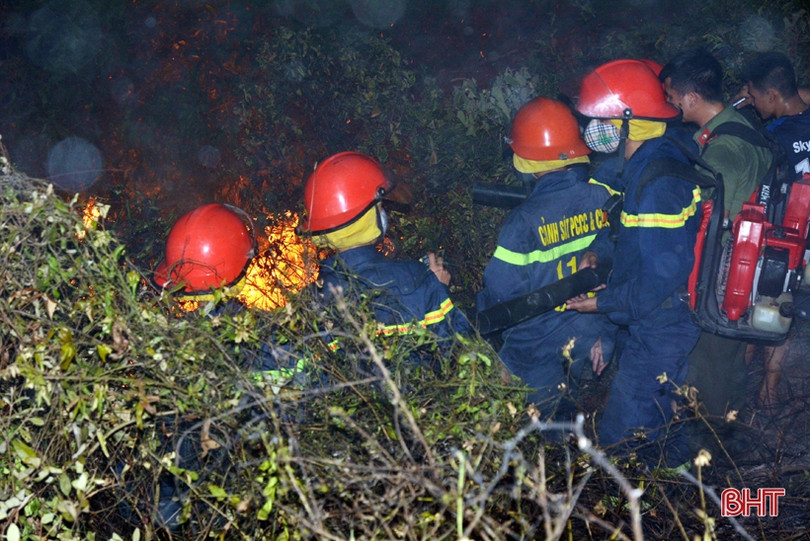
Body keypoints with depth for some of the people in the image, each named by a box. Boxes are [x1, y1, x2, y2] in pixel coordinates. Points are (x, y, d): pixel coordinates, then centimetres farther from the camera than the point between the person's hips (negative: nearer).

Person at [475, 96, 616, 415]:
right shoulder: (606, 199, -11)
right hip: (591, 341, 5)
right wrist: (606, 334, 9)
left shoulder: (523, 222, -26)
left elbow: (501, 296, -17)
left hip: (538, 353, -4)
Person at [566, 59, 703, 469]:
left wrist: (603, 303, -16)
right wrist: (597, 252, 0)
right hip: (652, 322, 10)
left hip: (660, 332, -10)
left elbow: (660, 277, -28)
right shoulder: (643, 162, 3)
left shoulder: (659, 184, -29)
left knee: (626, 437, 2)